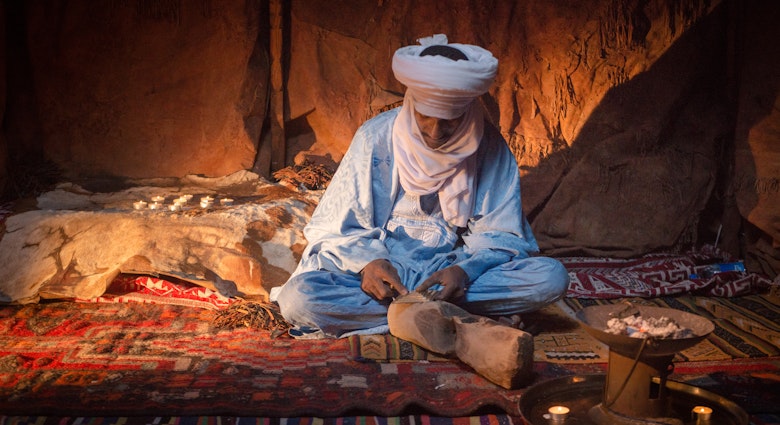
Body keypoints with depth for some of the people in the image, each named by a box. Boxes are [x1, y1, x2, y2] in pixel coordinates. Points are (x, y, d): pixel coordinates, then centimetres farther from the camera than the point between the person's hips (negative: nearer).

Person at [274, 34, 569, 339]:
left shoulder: (489, 146, -5)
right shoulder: (375, 137, -7)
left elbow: (503, 234, -1)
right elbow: (340, 227, -2)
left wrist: (465, 271, -22)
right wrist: (367, 262, -24)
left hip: (454, 267, 1)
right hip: (384, 269, 0)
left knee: (552, 277, -23)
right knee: (296, 297, -29)